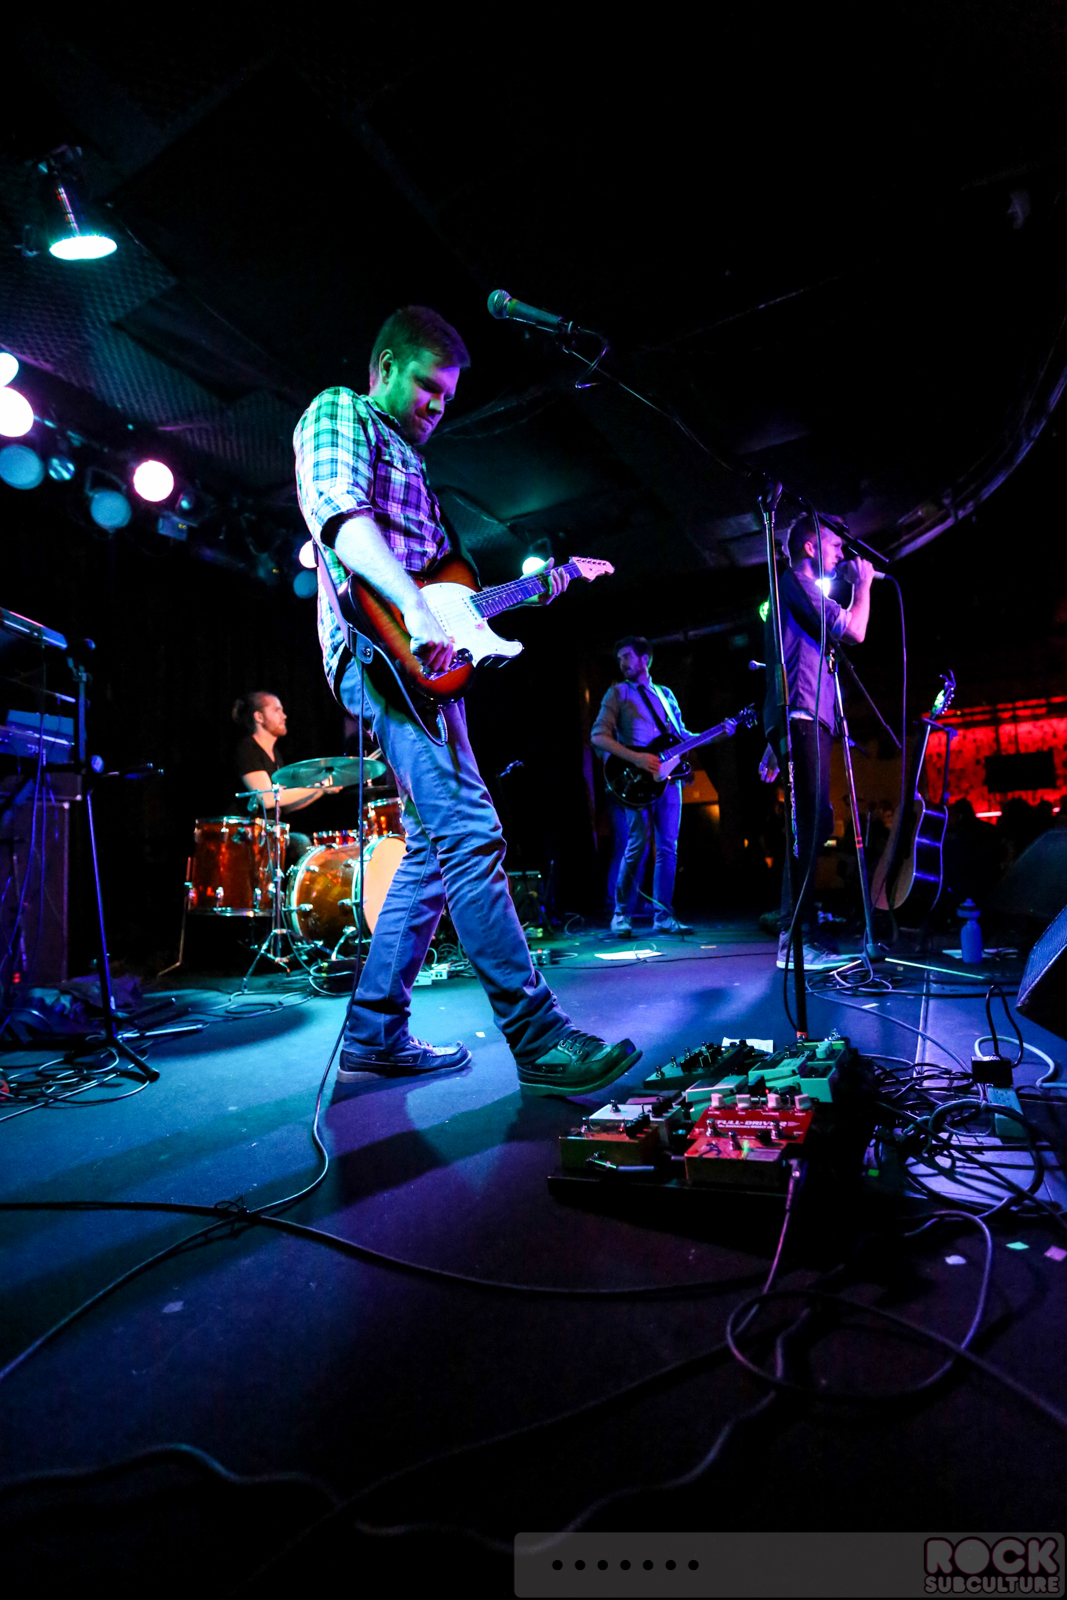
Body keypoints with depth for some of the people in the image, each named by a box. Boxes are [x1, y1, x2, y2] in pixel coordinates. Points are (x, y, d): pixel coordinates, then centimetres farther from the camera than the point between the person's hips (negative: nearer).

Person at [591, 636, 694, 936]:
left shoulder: (666, 694, 20)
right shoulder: (618, 693, 6)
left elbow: (682, 736, 24)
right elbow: (598, 736, -6)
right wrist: (635, 757, -17)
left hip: (668, 777, 5)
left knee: (668, 847, 4)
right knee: (638, 844, -12)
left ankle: (663, 916, 11)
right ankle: (621, 916, -2)